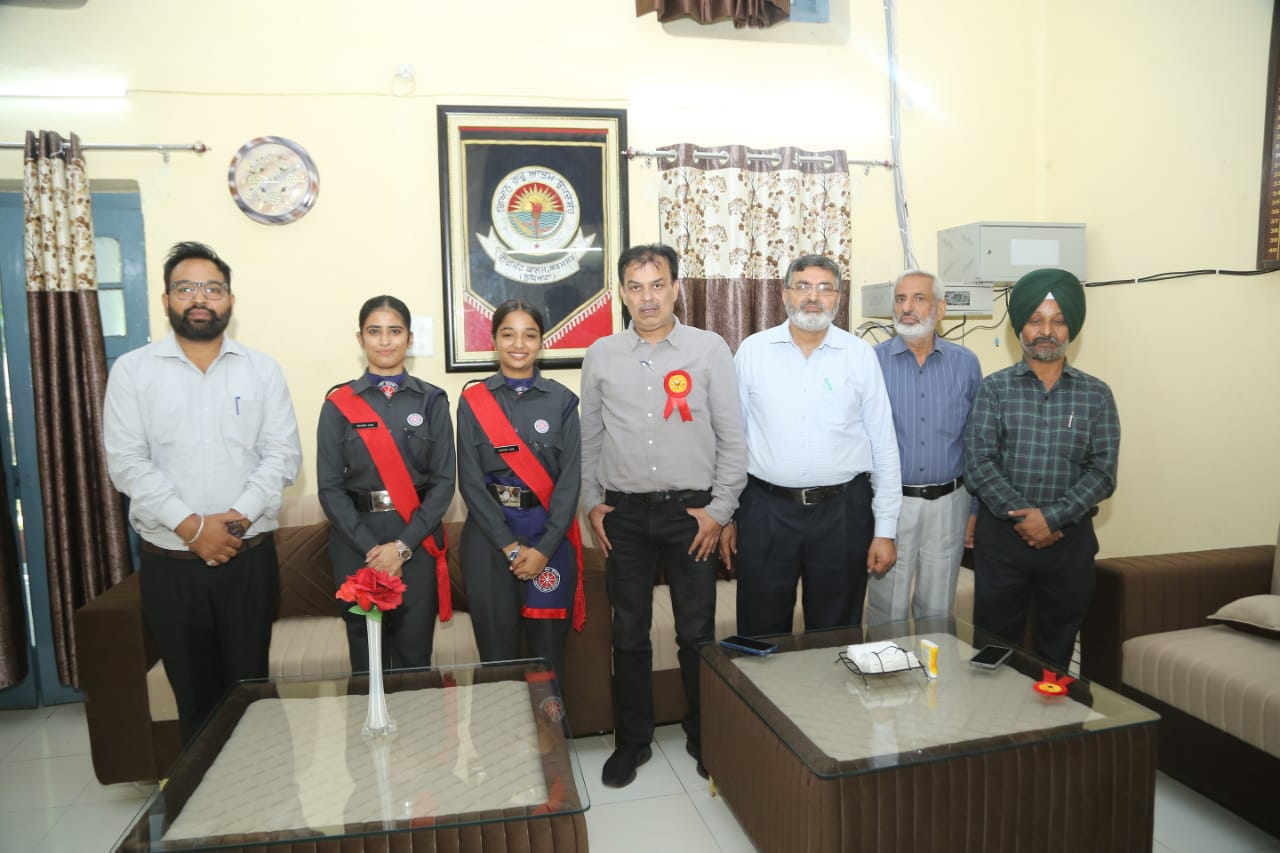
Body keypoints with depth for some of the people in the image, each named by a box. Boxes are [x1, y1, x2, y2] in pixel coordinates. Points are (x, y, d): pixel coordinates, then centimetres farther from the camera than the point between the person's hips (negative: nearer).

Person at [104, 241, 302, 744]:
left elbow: (283, 454, -1)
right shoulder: (132, 371, 2)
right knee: (193, 695, 10)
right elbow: (126, 463, -5)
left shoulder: (262, 369, 5)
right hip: (170, 563, 0)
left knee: (249, 689, 7)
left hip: (250, 557, 0)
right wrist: (191, 527, -15)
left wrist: (238, 518, -14)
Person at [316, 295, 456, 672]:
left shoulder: (432, 401, 2)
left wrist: (403, 545, -12)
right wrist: (370, 547, -12)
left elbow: (443, 481, -3)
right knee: (365, 657, 9)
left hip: (417, 542, 0)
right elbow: (329, 486, -2)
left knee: (414, 654, 6)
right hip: (356, 544, 0)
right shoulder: (339, 404, 1)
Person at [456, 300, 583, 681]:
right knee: (496, 651, 7)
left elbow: (570, 479, -3)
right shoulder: (472, 401, 2)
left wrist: (544, 549, -11)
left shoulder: (562, 401, 2)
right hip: (489, 536, 0)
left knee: (548, 651, 6)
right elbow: (471, 481, -3)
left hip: (549, 534, 0)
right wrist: (509, 546, -10)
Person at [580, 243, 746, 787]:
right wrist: (592, 503, 5)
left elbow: (732, 437, -2)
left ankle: (704, 736, 31)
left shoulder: (710, 350, -2)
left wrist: (719, 509, -5)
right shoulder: (600, 356, 5)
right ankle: (632, 740, 29)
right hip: (624, 514, 2)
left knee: (697, 632, 9)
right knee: (629, 634, 11)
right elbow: (588, 438, 11)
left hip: (692, 512, -1)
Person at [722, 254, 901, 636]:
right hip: (766, 510, 0)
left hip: (843, 511, 0)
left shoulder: (860, 354, 1)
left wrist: (886, 529, 1)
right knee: (762, 637, 12)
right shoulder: (752, 350, 2)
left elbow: (884, 445, 3)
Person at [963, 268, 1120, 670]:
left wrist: (1052, 517, -15)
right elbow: (978, 463, -8)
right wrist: (1021, 515, -15)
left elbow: (1103, 471, -4)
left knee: (1057, 645, 15)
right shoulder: (994, 388, 0)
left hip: (1069, 537, 2)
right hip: (1001, 535, -1)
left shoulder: (1096, 394, 4)